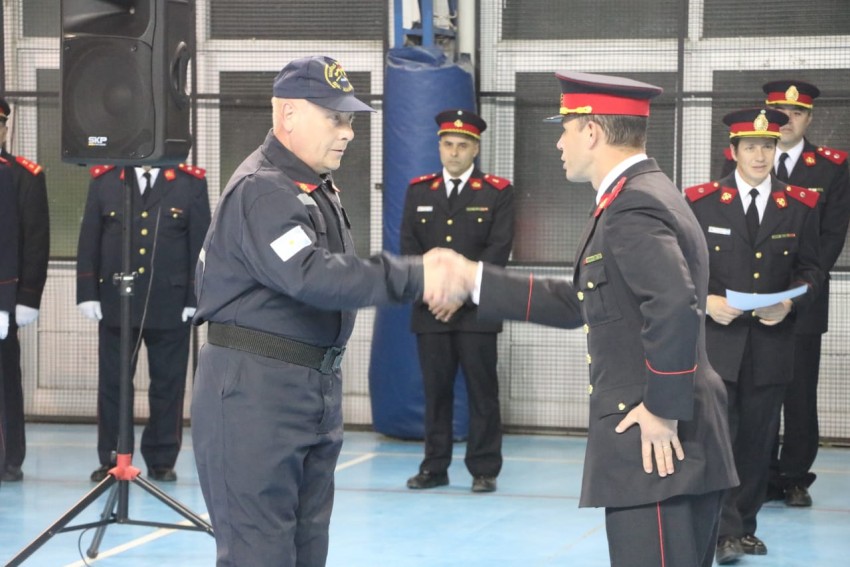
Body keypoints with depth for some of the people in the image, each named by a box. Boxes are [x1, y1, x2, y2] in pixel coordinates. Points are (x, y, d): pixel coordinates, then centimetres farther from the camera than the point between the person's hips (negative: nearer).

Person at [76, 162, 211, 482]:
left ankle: (162, 461, 13)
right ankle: (109, 460, 12)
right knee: (112, 383, 4)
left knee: (168, 385, 4)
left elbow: (201, 244, 2)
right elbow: (89, 241, 5)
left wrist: (196, 298, -3)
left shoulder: (191, 182, 3)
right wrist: (87, 294, -1)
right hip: (114, 302, 1)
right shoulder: (104, 179, 6)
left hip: (170, 306, -1)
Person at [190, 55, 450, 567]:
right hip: (255, 390, -10)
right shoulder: (262, 190, -16)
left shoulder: (319, 189, 16)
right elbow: (313, 277, -29)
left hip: (317, 387, 10)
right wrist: (413, 277, -30)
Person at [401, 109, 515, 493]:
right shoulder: (419, 191, 12)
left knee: (482, 390, -1)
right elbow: (409, 246, 7)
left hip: (477, 311, -2)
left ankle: (484, 469, 4)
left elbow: (499, 249, -5)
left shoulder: (497, 193, 3)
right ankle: (434, 467, 11)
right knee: (435, 390, 5)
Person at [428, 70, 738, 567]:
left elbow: (676, 306, -30)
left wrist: (663, 410, -22)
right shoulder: (642, 195, 17)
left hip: (656, 446, -10)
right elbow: (579, 302, 23)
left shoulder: (632, 207, -15)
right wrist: (475, 279, 22)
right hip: (680, 448, 10)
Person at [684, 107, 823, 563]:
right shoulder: (702, 202, 1)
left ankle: (745, 525, 18)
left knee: (757, 439, 8)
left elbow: (810, 270, 8)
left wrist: (790, 302, -11)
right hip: (717, 338, -2)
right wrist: (705, 301, -14)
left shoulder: (799, 206, 5)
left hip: (771, 342, 2)